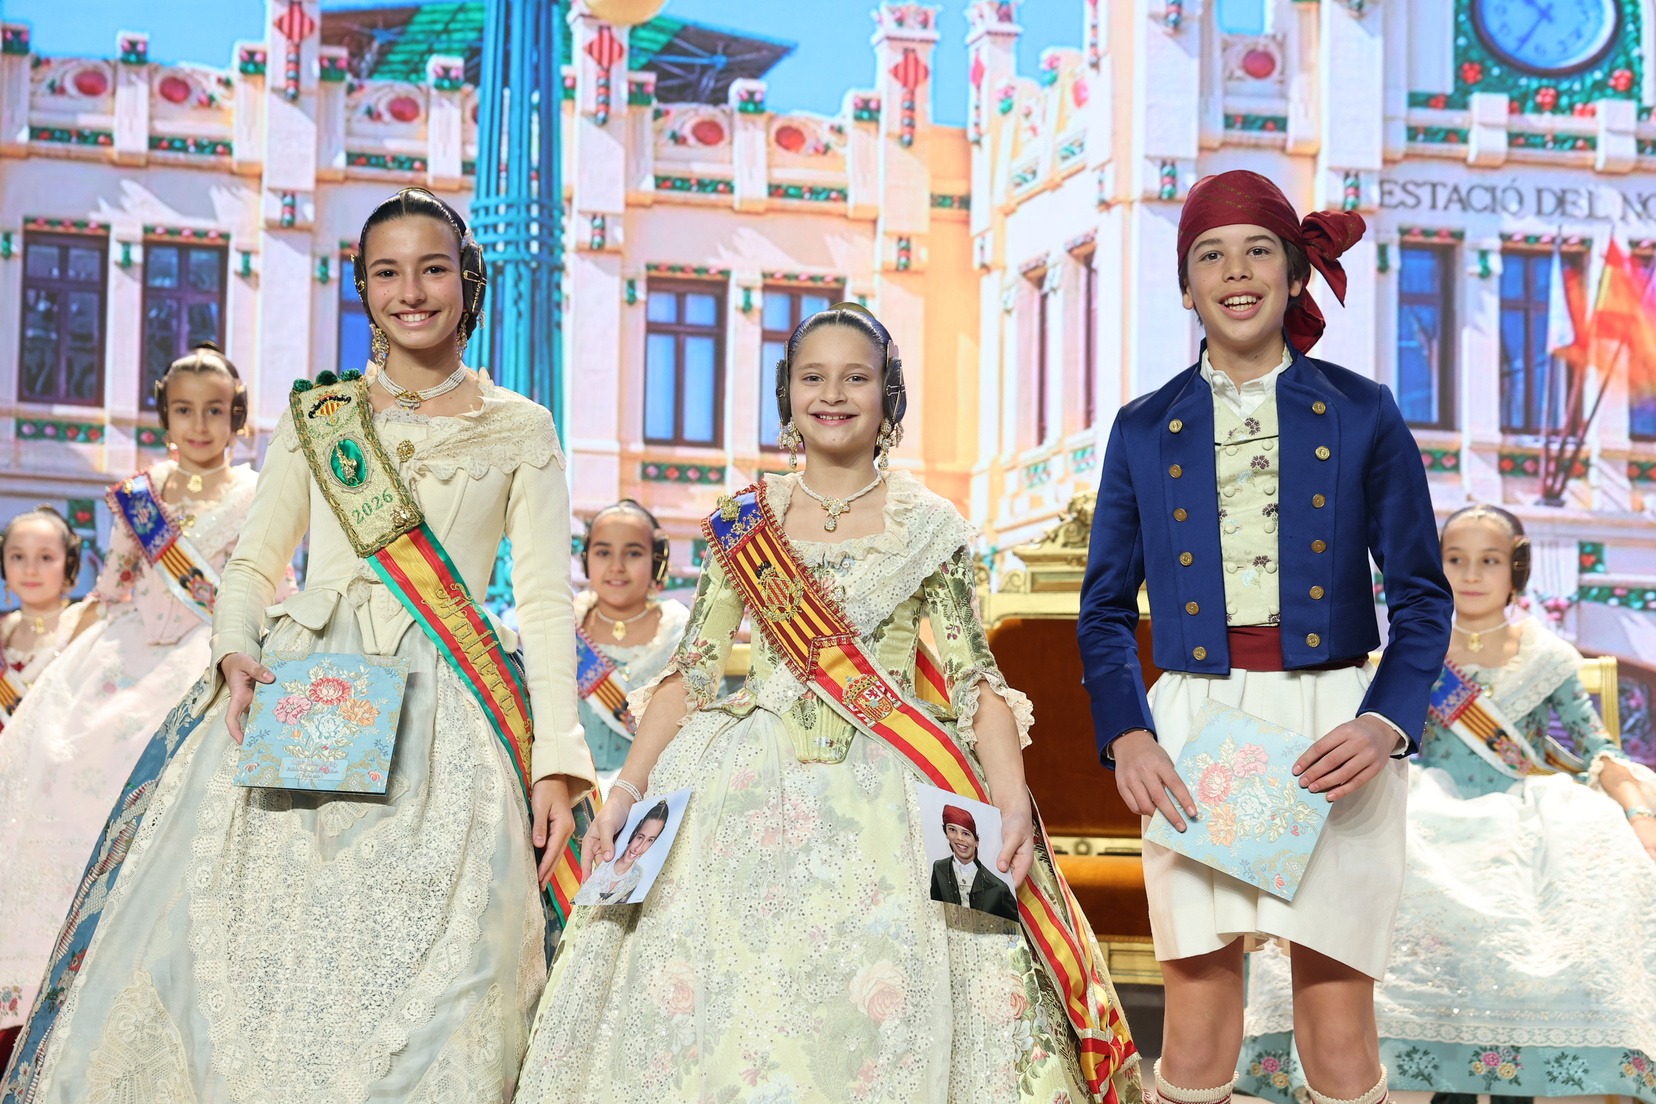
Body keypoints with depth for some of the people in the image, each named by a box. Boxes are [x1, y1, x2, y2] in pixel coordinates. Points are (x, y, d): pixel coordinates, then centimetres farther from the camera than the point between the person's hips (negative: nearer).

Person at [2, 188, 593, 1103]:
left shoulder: (519, 428, 9)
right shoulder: (318, 414, 14)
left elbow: (546, 598, 3)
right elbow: (252, 561, 15)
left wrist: (556, 758, -6)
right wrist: (234, 654, -7)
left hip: (443, 714, -2)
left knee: (418, 981, -10)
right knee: (245, 951, -7)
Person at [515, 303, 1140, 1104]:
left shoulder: (929, 525, 4)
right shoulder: (744, 522, 9)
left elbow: (974, 675, 0)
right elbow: (694, 668, 8)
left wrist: (1012, 802, -14)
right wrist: (628, 787, -2)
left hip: (886, 797, -2)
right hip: (749, 794, 2)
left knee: (880, 1017, -10)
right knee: (710, 1010, -3)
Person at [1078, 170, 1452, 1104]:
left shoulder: (1363, 415, 6)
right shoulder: (1145, 430, 10)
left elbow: (1423, 594, 6)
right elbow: (1107, 609, 12)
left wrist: (1386, 723, -11)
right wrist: (1127, 737, -5)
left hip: (1334, 732, -1)